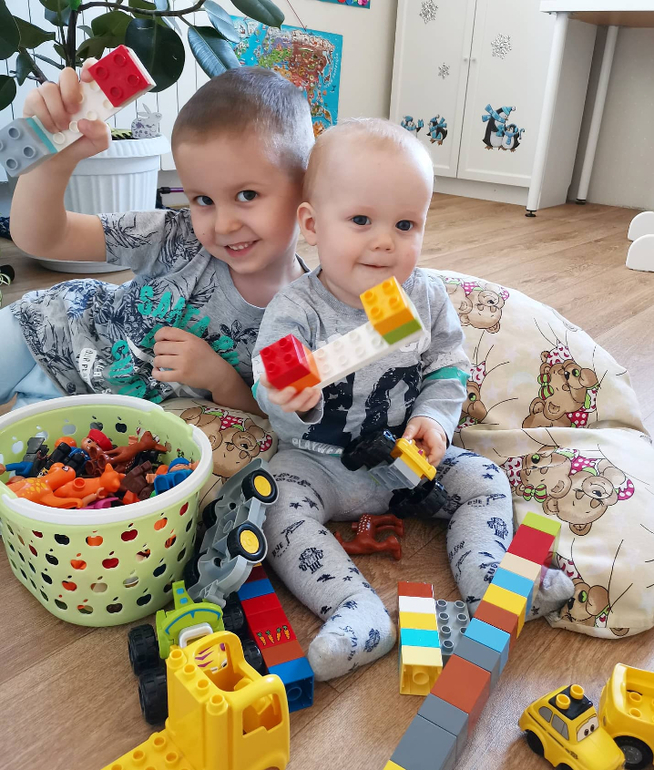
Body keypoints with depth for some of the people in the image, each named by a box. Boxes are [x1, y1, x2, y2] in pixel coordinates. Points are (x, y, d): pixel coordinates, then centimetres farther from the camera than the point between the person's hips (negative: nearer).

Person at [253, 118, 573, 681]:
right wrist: (295, 406, -45)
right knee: (275, 503, -27)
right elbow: (274, 397, -21)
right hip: (320, 460, -3)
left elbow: (448, 372, 1)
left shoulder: (427, 297, -6)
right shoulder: (295, 311, -17)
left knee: (484, 479, -7)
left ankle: (490, 583, -7)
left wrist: (433, 419, -18)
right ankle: (356, 609, -31)